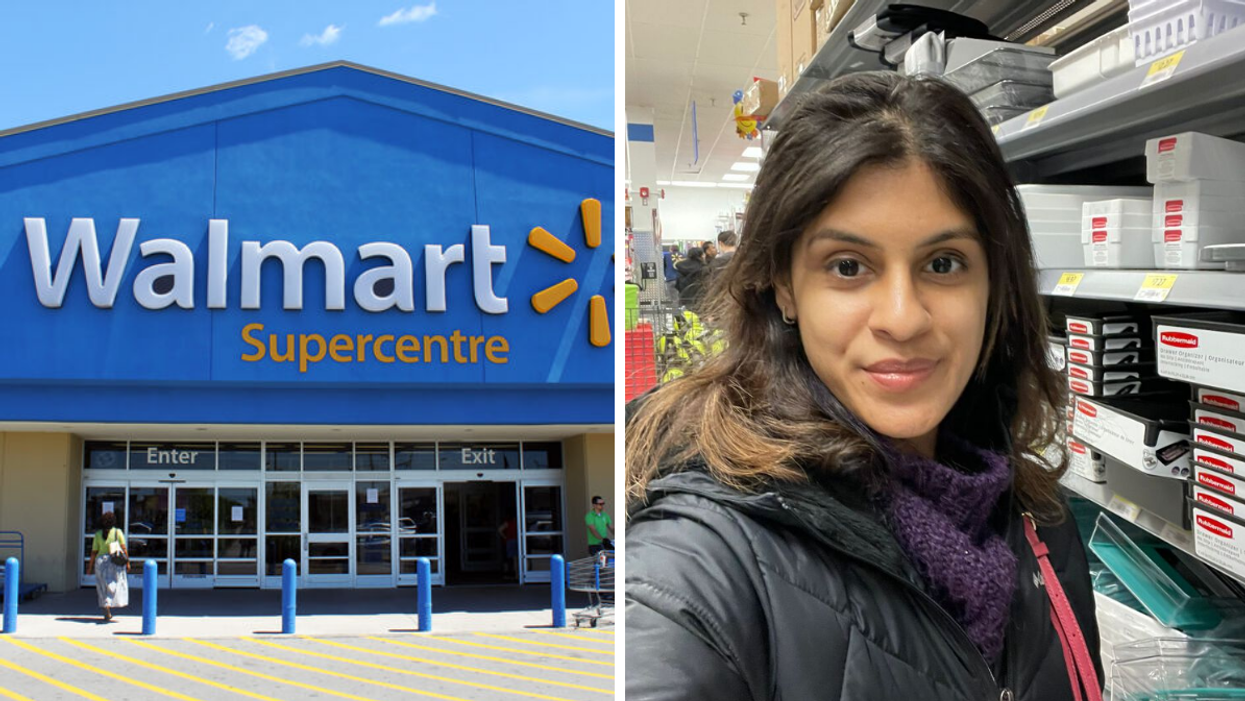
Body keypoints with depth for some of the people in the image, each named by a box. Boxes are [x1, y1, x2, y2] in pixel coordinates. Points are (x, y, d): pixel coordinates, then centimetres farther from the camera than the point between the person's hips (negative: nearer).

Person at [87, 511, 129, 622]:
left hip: (101, 561, 1)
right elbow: (124, 548, -8)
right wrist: (127, 562, -4)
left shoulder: (98, 534, 1)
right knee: (115, 585, 12)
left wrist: (90, 566, 9)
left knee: (104, 588, 9)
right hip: (115, 562, -1)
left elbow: (94, 552, 1)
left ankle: (107, 612, 1)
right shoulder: (118, 532, -2)